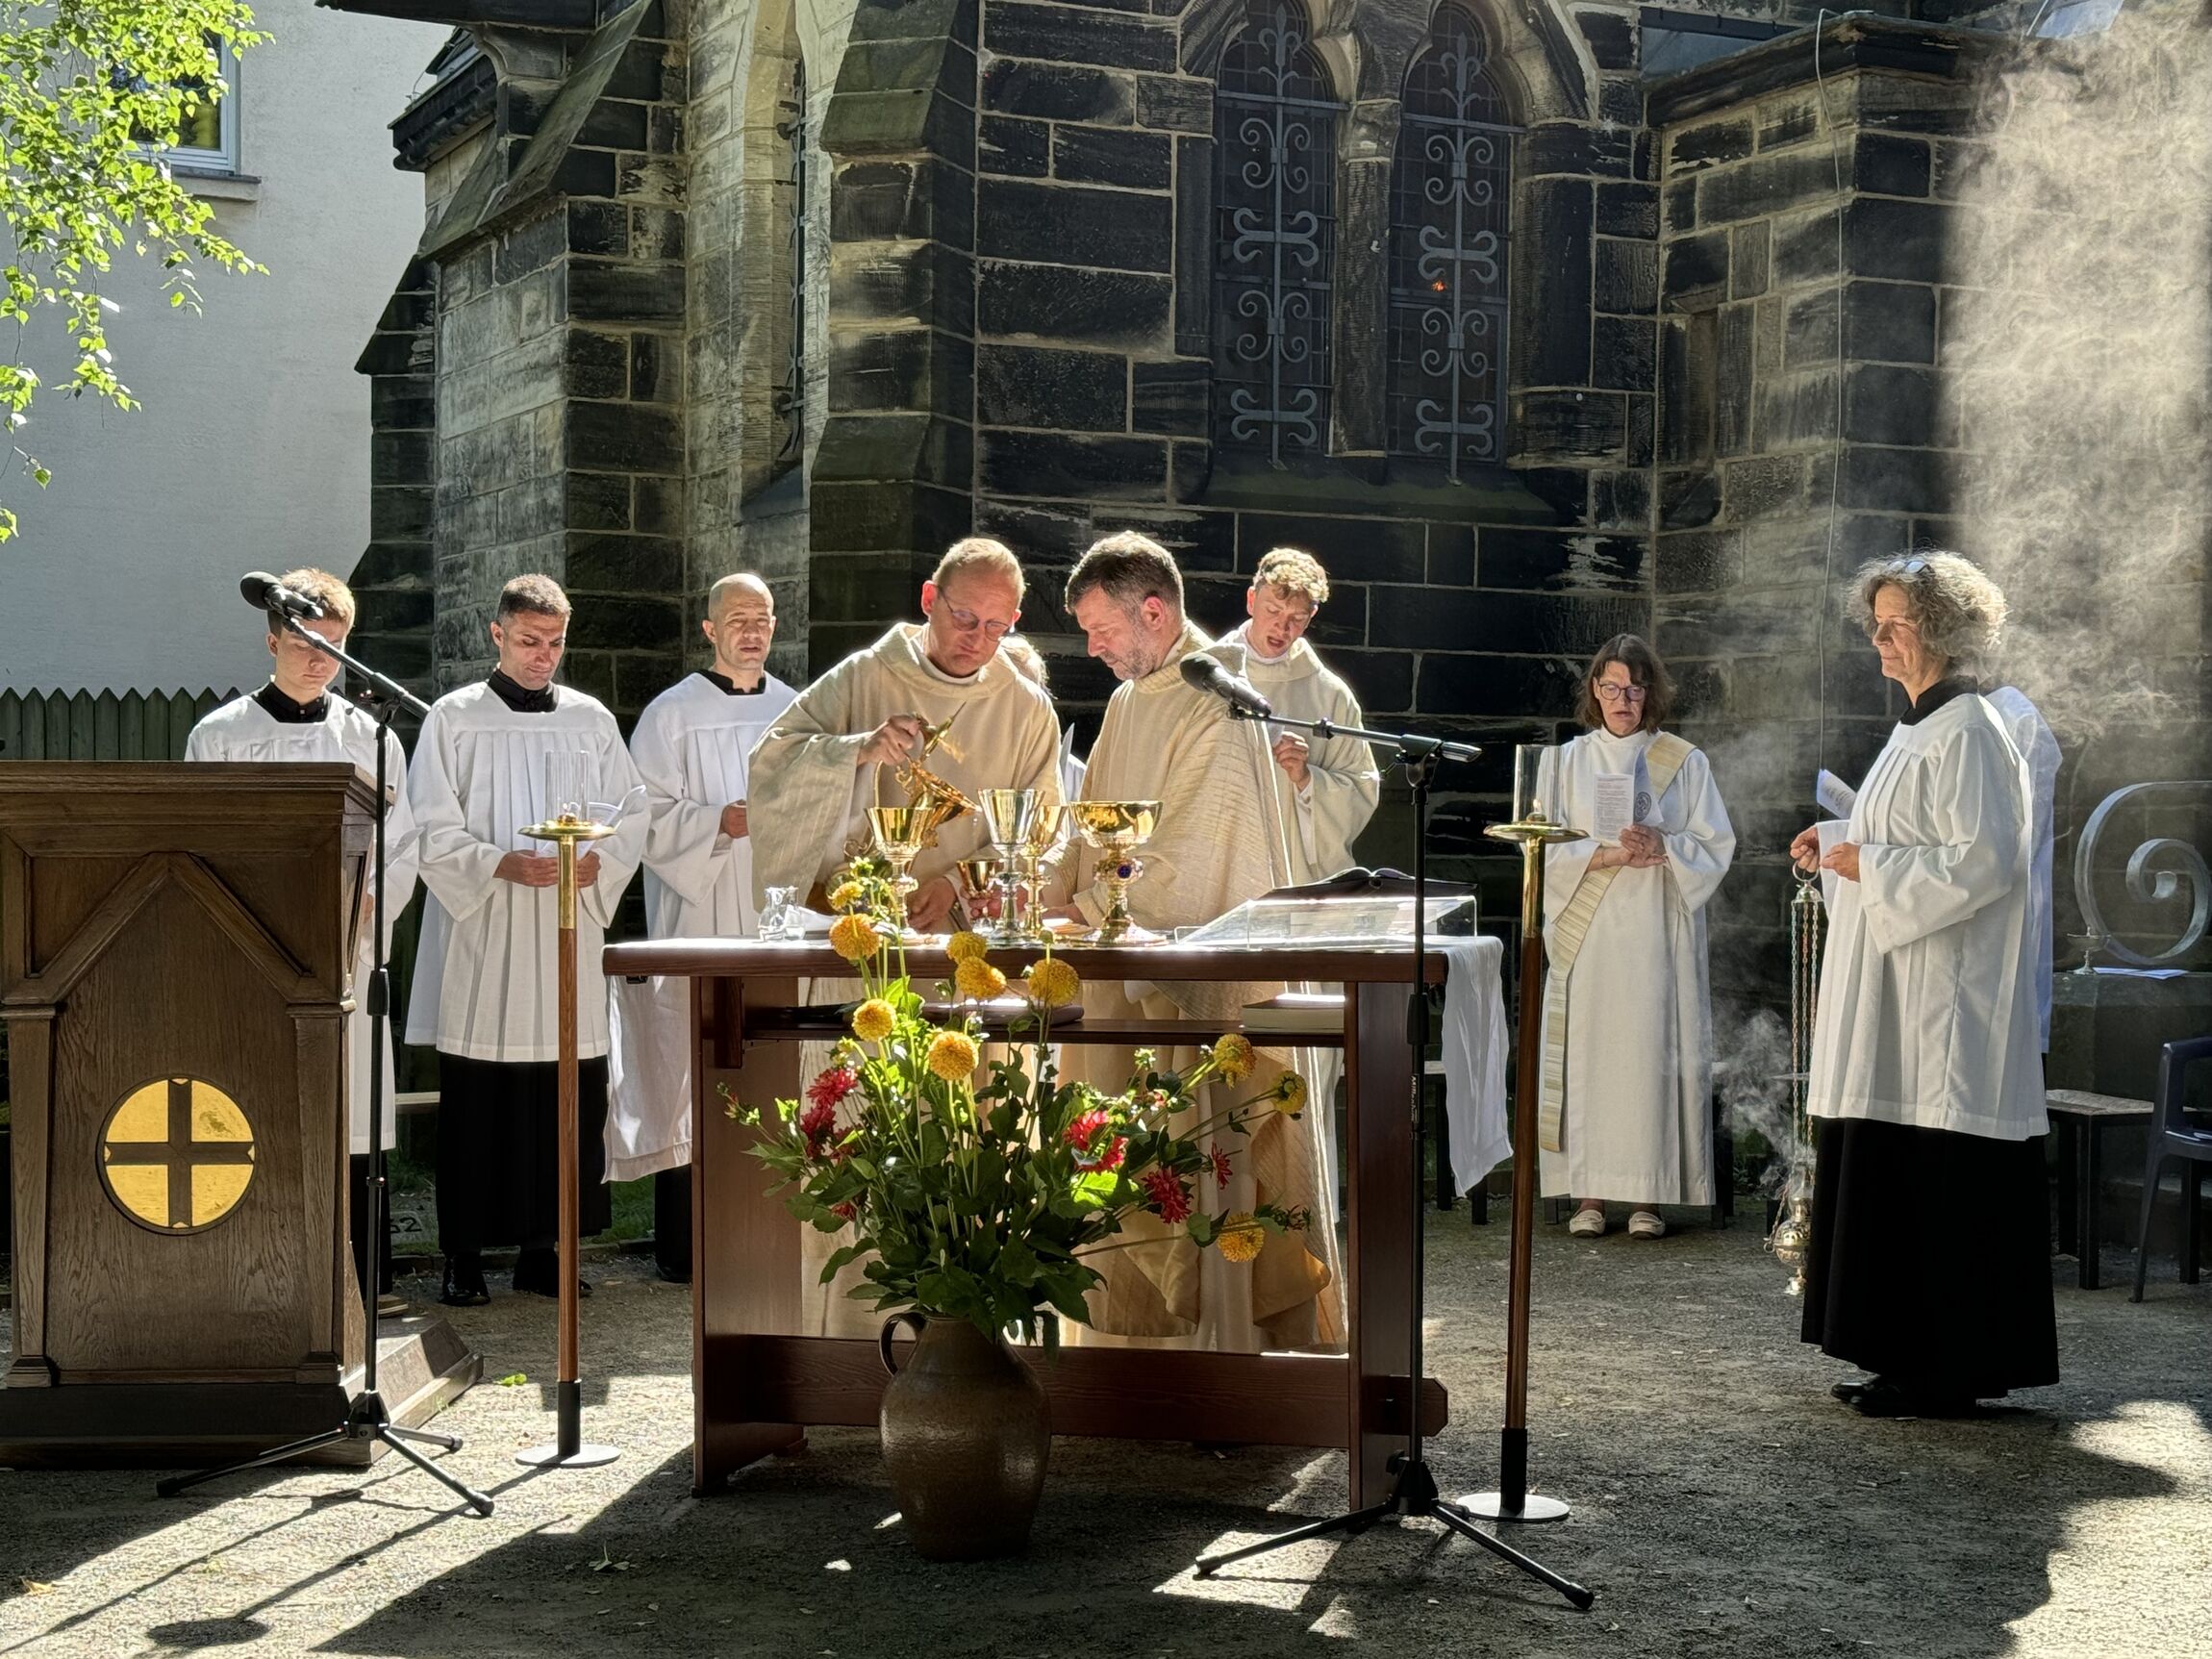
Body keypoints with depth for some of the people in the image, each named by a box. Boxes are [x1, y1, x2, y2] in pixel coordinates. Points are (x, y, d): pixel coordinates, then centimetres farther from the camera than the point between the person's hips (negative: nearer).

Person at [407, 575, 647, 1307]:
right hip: (480, 941, -3)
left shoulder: (591, 720, 12)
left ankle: (543, 1247, 12)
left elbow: (632, 818, 11)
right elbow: (433, 832, -2)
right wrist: (501, 865, -17)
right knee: (475, 1107, -2)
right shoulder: (454, 719, 3)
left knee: (568, 1101, 1)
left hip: (565, 942, 3)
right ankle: (465, 1258, 5)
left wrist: (598, 862, -9)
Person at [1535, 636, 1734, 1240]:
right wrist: (1609, 854, -12)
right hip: (1586, 936, 1)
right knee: (1587, 1053, -4)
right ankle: (1589, 1193, 1)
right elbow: (1546, 851, 3)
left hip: (1657, 935, -1)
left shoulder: (1684, 763, 8)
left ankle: (1646, 1195, 0)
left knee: (1651, 1052, -5)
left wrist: (1661, 846, -13)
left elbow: (1715, 846, 4)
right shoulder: (1565, 762, 10)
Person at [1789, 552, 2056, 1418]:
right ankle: (1911, 1361, 18)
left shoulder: (1967, 735, -14)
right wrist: (1840, 848, 10)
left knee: (1938, 1185, -6)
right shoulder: (1919, 728, 17)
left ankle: (1946, 1372, 1)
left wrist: (1870, 865, -15)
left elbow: (1985, 859, -22)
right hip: (1896, 999, 10)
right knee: (1895, 1180, 11)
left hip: (1945, 1003, -10)